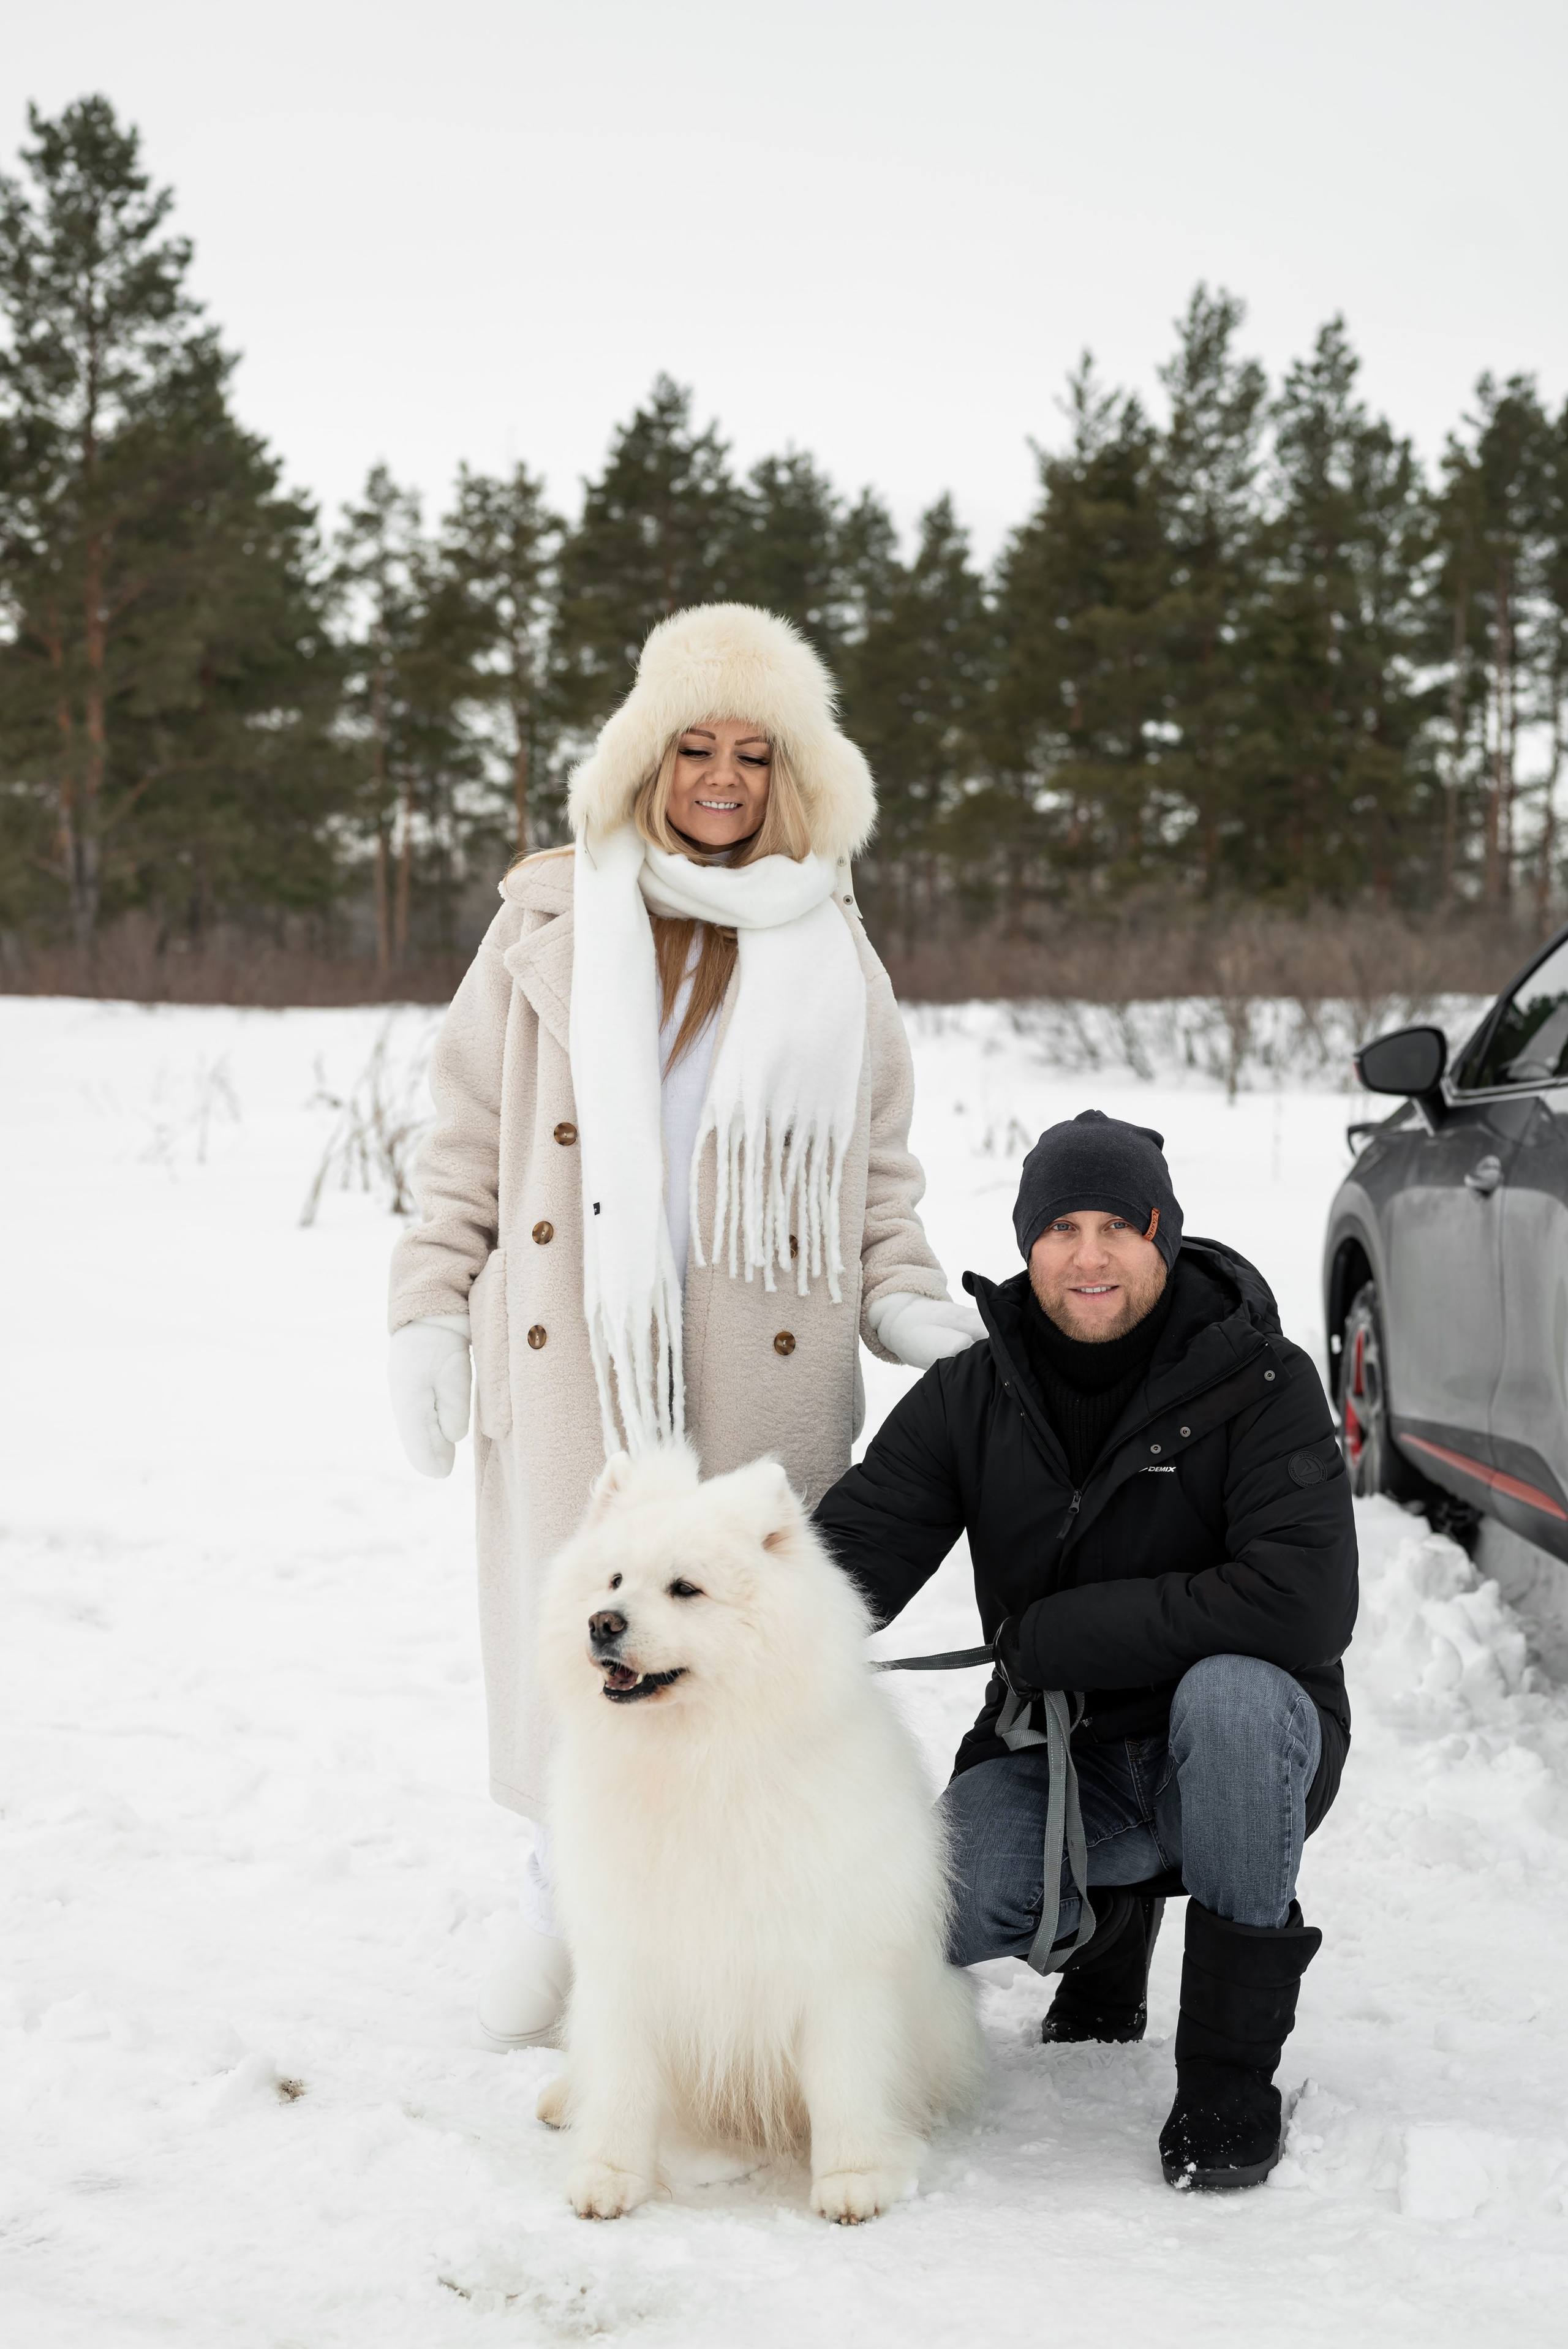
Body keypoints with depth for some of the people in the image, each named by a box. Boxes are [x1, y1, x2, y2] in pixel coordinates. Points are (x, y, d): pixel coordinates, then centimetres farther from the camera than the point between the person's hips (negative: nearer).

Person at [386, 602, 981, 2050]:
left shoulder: (833, 952, 15)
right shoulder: (552, 926, 11)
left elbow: (877, 1170, 19)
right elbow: (466, 1143, 11)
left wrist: (900, 1300, 4)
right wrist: (429, 1314, 4)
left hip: (764, 1383, 1)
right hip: (571, 1365, 0)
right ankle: (569, 1900, 23)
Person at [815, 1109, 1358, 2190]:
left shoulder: (1258, 1381, -15)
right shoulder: (972, 1393, -3)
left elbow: (1307, 1603, -28)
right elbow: (855, 1548, -9)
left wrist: (1053, 1634, -23)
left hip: (1235, 1761, -3)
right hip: (1057, 1761, 3)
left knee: (1231, 1690, -37)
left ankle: (1233, 2070, -19)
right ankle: (1111, 1913, 13)